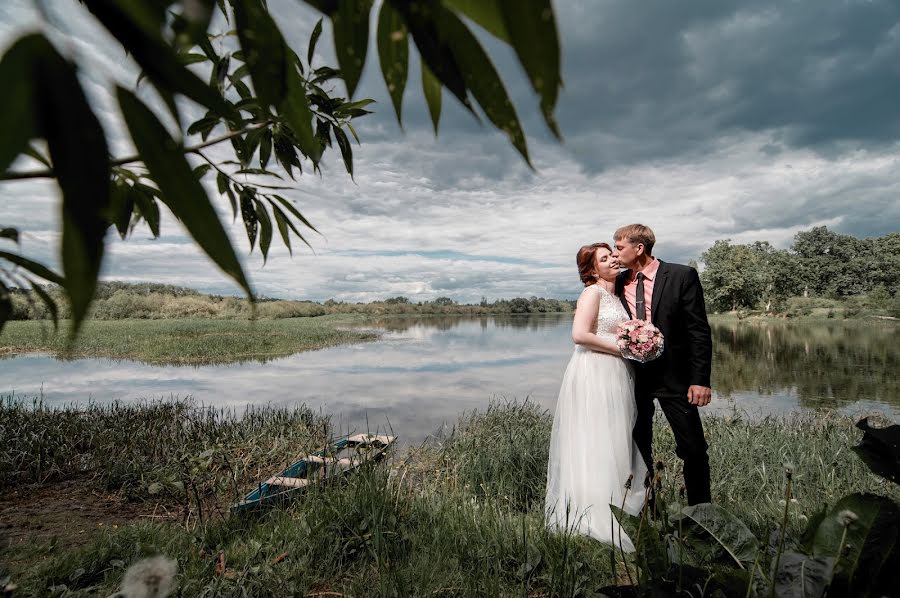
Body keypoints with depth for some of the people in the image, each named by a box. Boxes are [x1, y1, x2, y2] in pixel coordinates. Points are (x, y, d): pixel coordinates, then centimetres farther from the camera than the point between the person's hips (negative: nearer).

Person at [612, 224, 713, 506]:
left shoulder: (682, 276, -8)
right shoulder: (619, 282, 3)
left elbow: (699, 331, -9)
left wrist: (700, 379, -13)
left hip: (674, 375, -3)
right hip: (633, 376, 4)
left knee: (694, 450, 4)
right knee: (638, 448, 13)